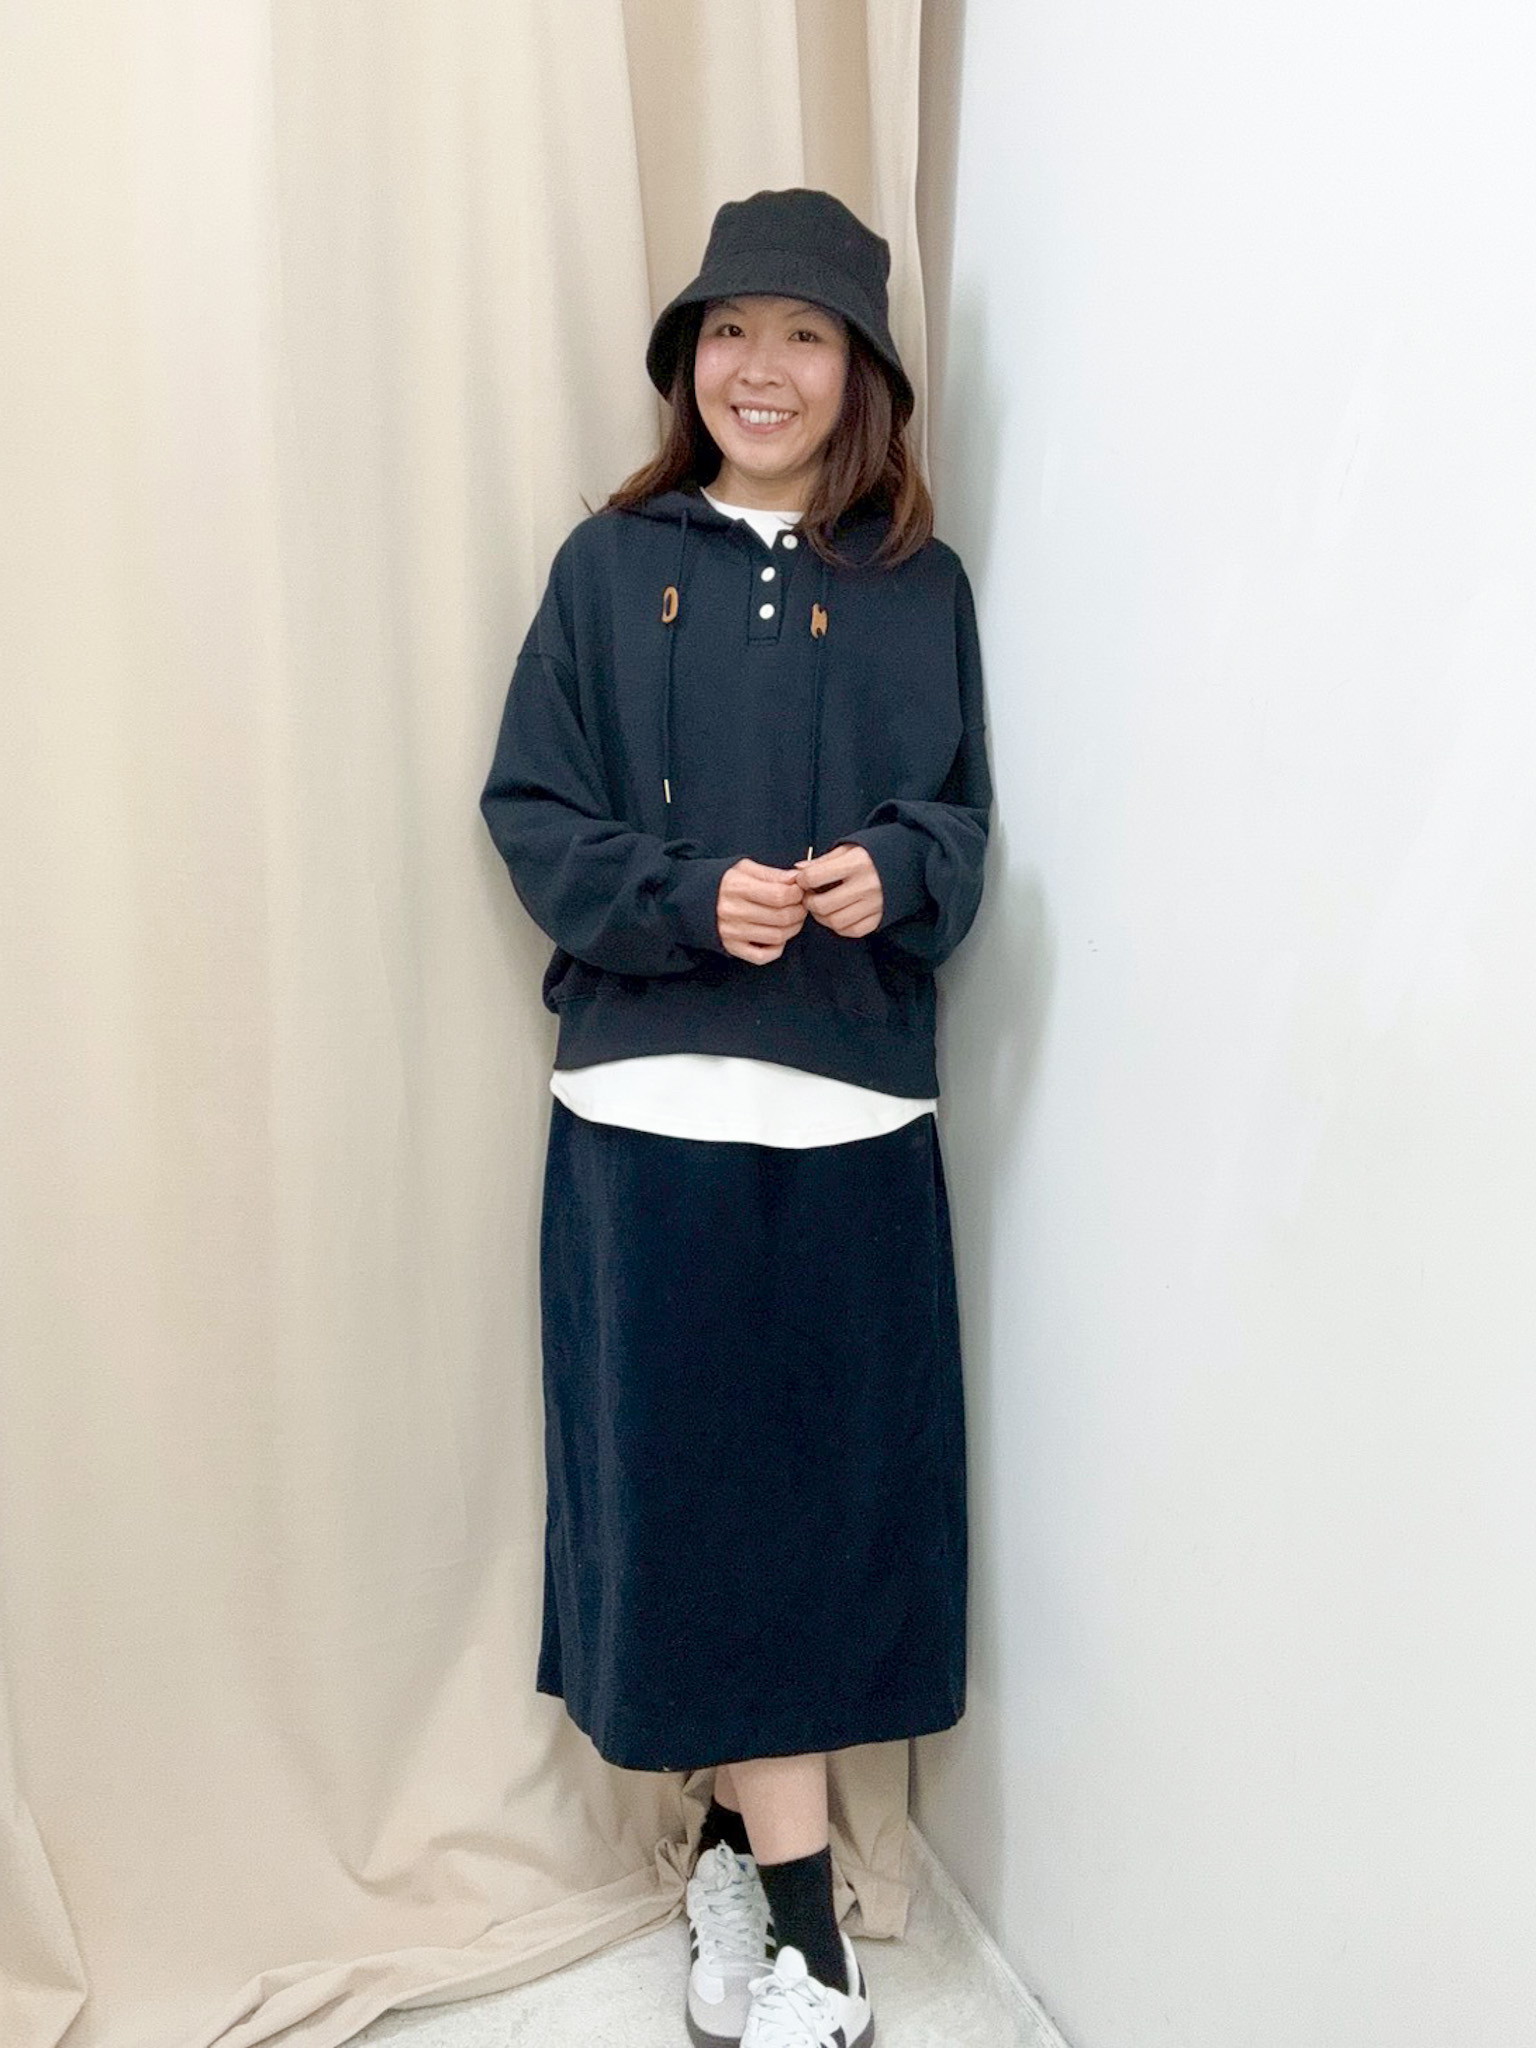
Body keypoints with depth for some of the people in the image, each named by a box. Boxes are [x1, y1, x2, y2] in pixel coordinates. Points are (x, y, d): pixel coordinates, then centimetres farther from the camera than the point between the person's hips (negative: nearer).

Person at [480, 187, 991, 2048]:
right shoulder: (610, 567, 5)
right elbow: (529, 813, 2)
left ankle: (737, 1846, 31)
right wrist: (688, 900, -15)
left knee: (834, 1486, 7)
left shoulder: (920, 590, 8)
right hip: (650, 1107, -1)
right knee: (693, 1486, 4)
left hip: (854, 1111, 2)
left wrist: (891, 870, -14)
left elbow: (963, 821, 8)